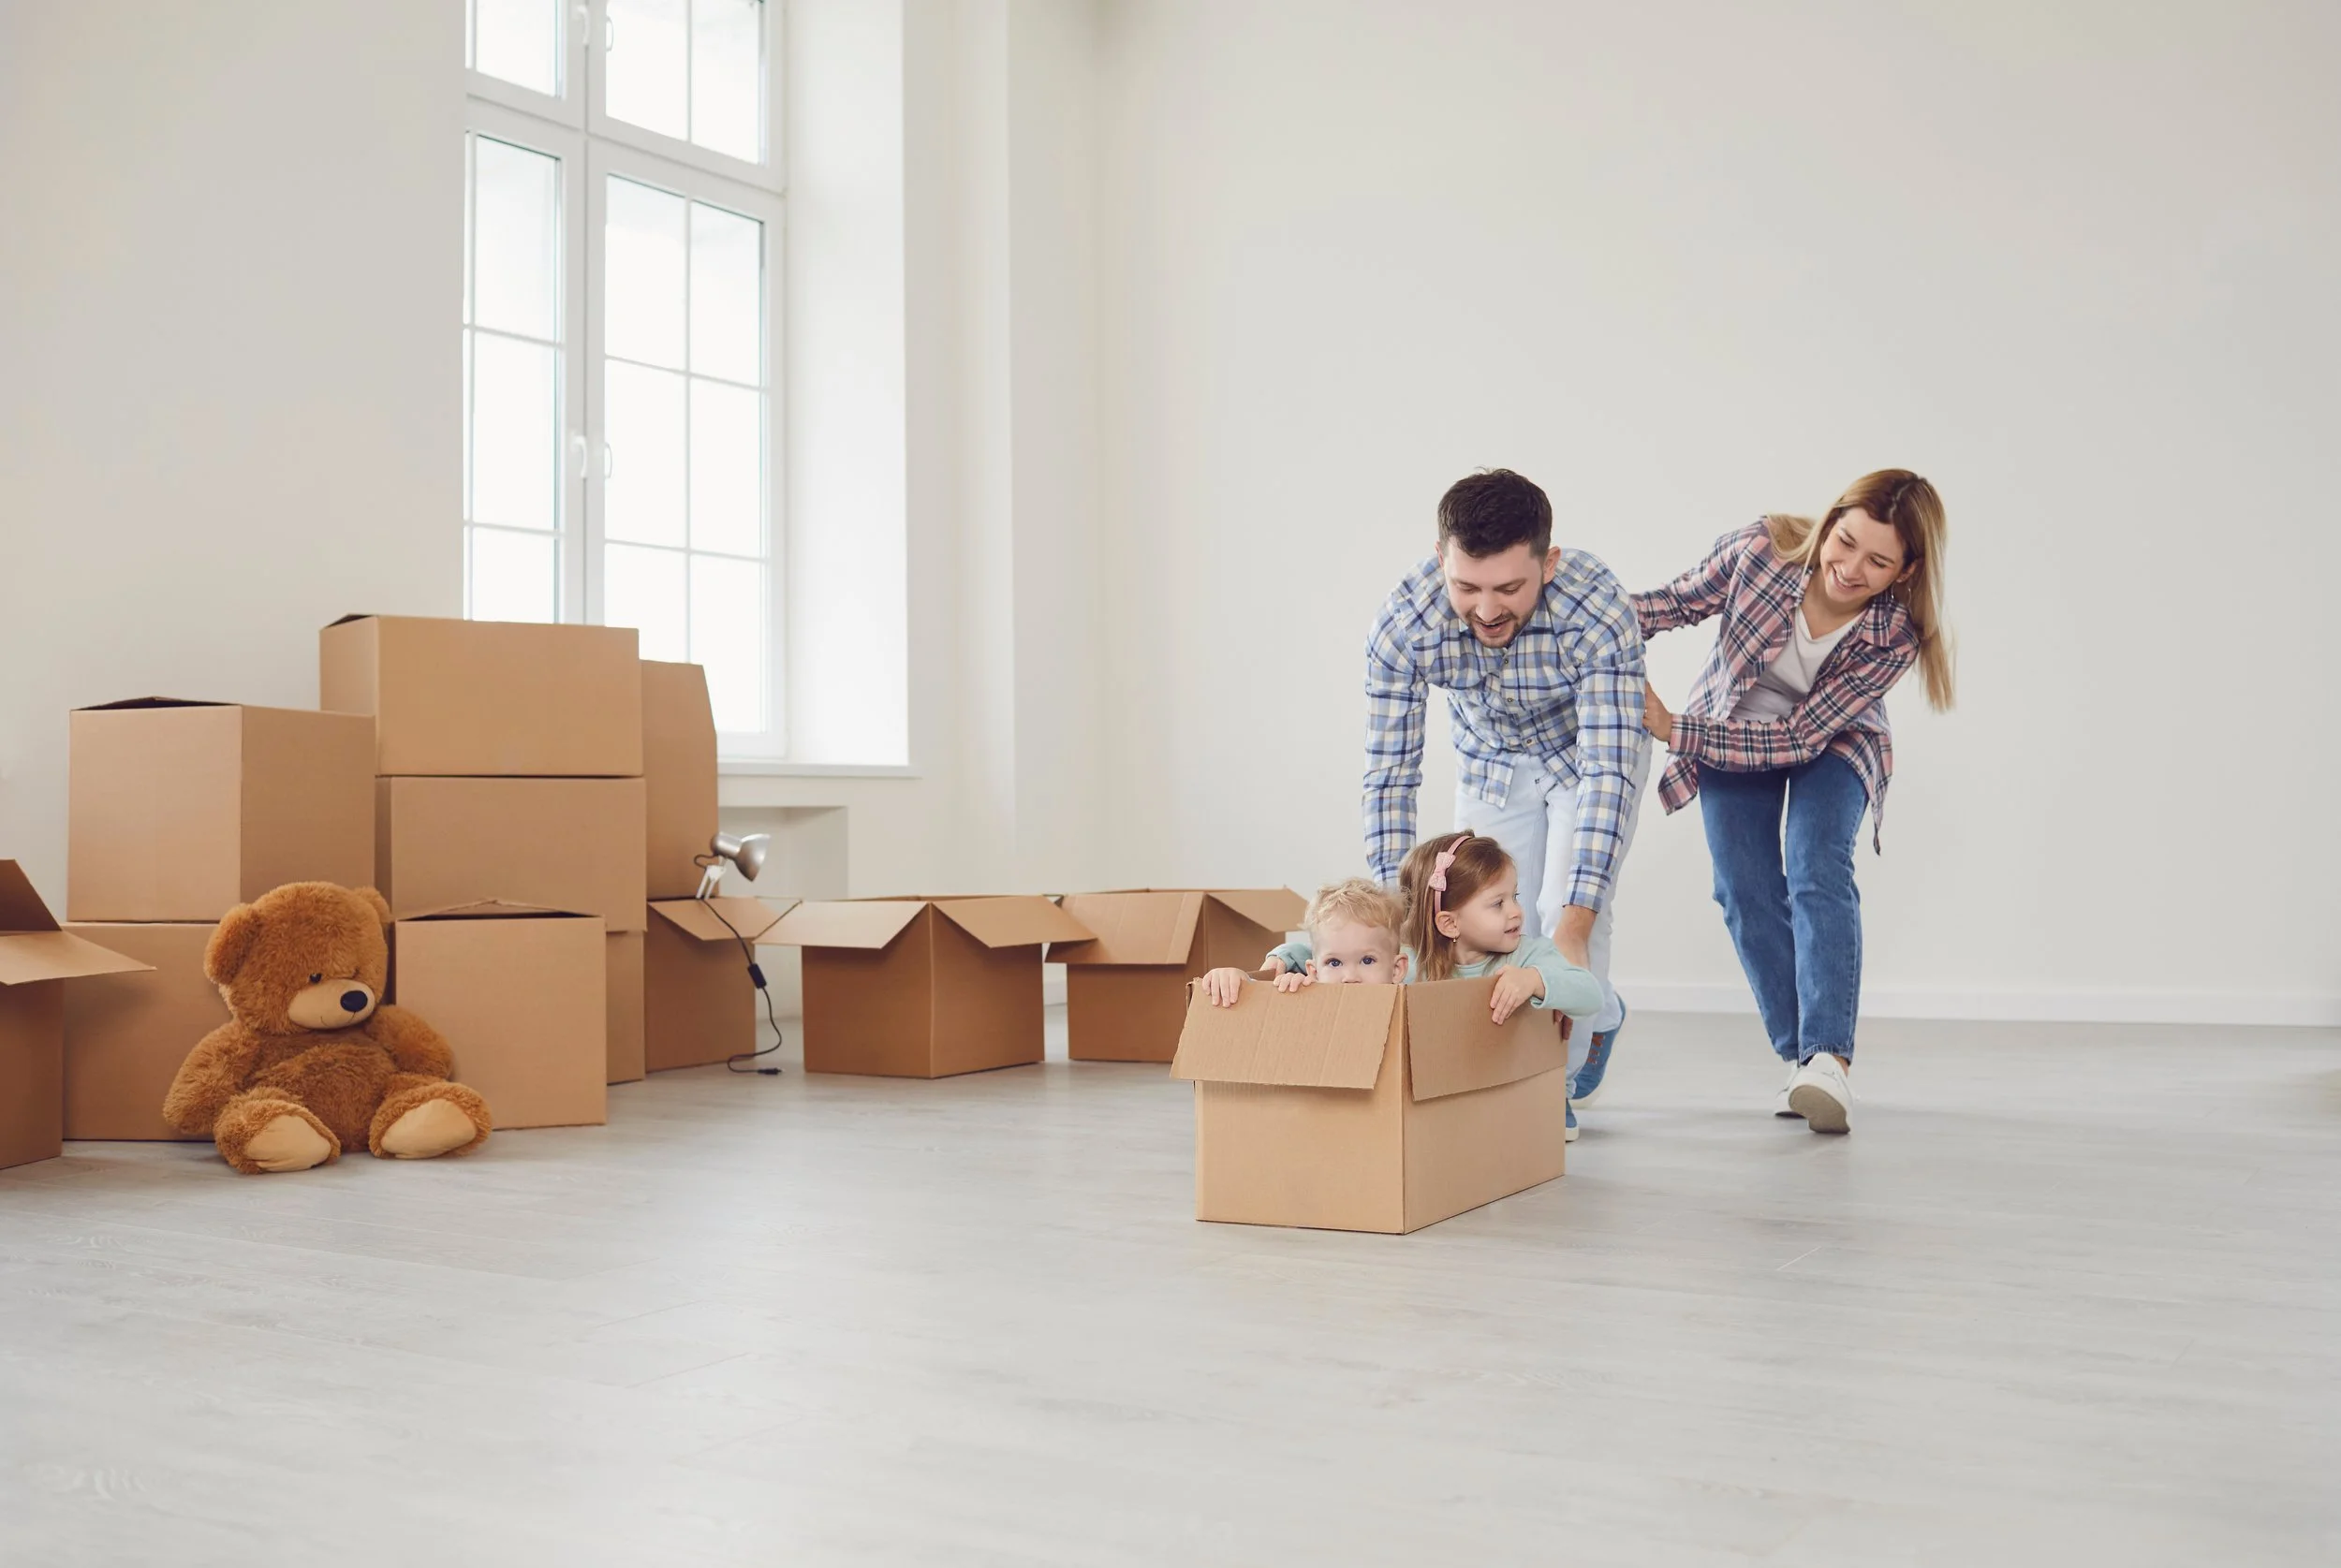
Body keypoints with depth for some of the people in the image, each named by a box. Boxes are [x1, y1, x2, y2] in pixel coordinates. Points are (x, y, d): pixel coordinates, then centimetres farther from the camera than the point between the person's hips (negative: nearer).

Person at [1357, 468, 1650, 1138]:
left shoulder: (1598, 611, -40)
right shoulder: (1402, 625, -33)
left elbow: (1609, 771, -42)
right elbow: (1390, 775, -27)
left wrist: (1575, 924, -51)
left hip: (1592, 751, -2)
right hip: (1490, 761, 3)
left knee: (1567, 910, -17)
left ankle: (1554, 1081, 8)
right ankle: (1599, 1012, 28)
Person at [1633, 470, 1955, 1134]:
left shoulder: (1894, 638, -31)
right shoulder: (1760, 549, -30)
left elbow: (1799, 739, -31)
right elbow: (1678, 601, -14)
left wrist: (1674, 730, -37)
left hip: (1830, 742, -2)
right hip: (1729, 732, 2)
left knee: (1818, 872, -24)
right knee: (1746, 891, -6)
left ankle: (1829, 1060, -31)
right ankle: (1800, 1056, 4)